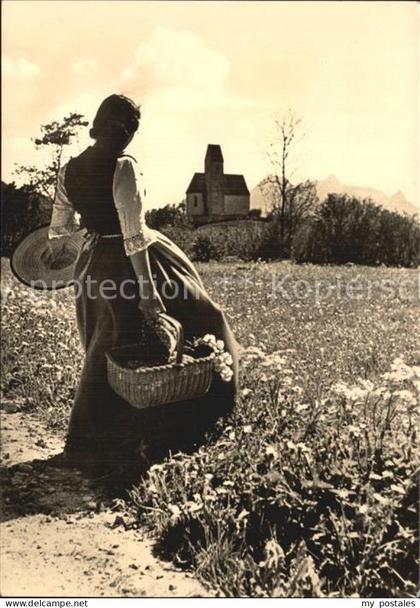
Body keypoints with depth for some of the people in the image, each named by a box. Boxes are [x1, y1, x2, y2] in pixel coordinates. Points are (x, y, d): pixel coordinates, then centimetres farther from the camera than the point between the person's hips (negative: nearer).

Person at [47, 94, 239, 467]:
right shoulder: (122, 168, -19)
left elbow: (61, 227, 12)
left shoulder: (70, 171, 1)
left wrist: (55, 247, 35)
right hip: (132, 263, -7)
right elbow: (134, 234, -23)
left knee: (107, 351, 19)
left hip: (95, 264, 7)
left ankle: (90, 439, 31)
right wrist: (147, 288, -21)